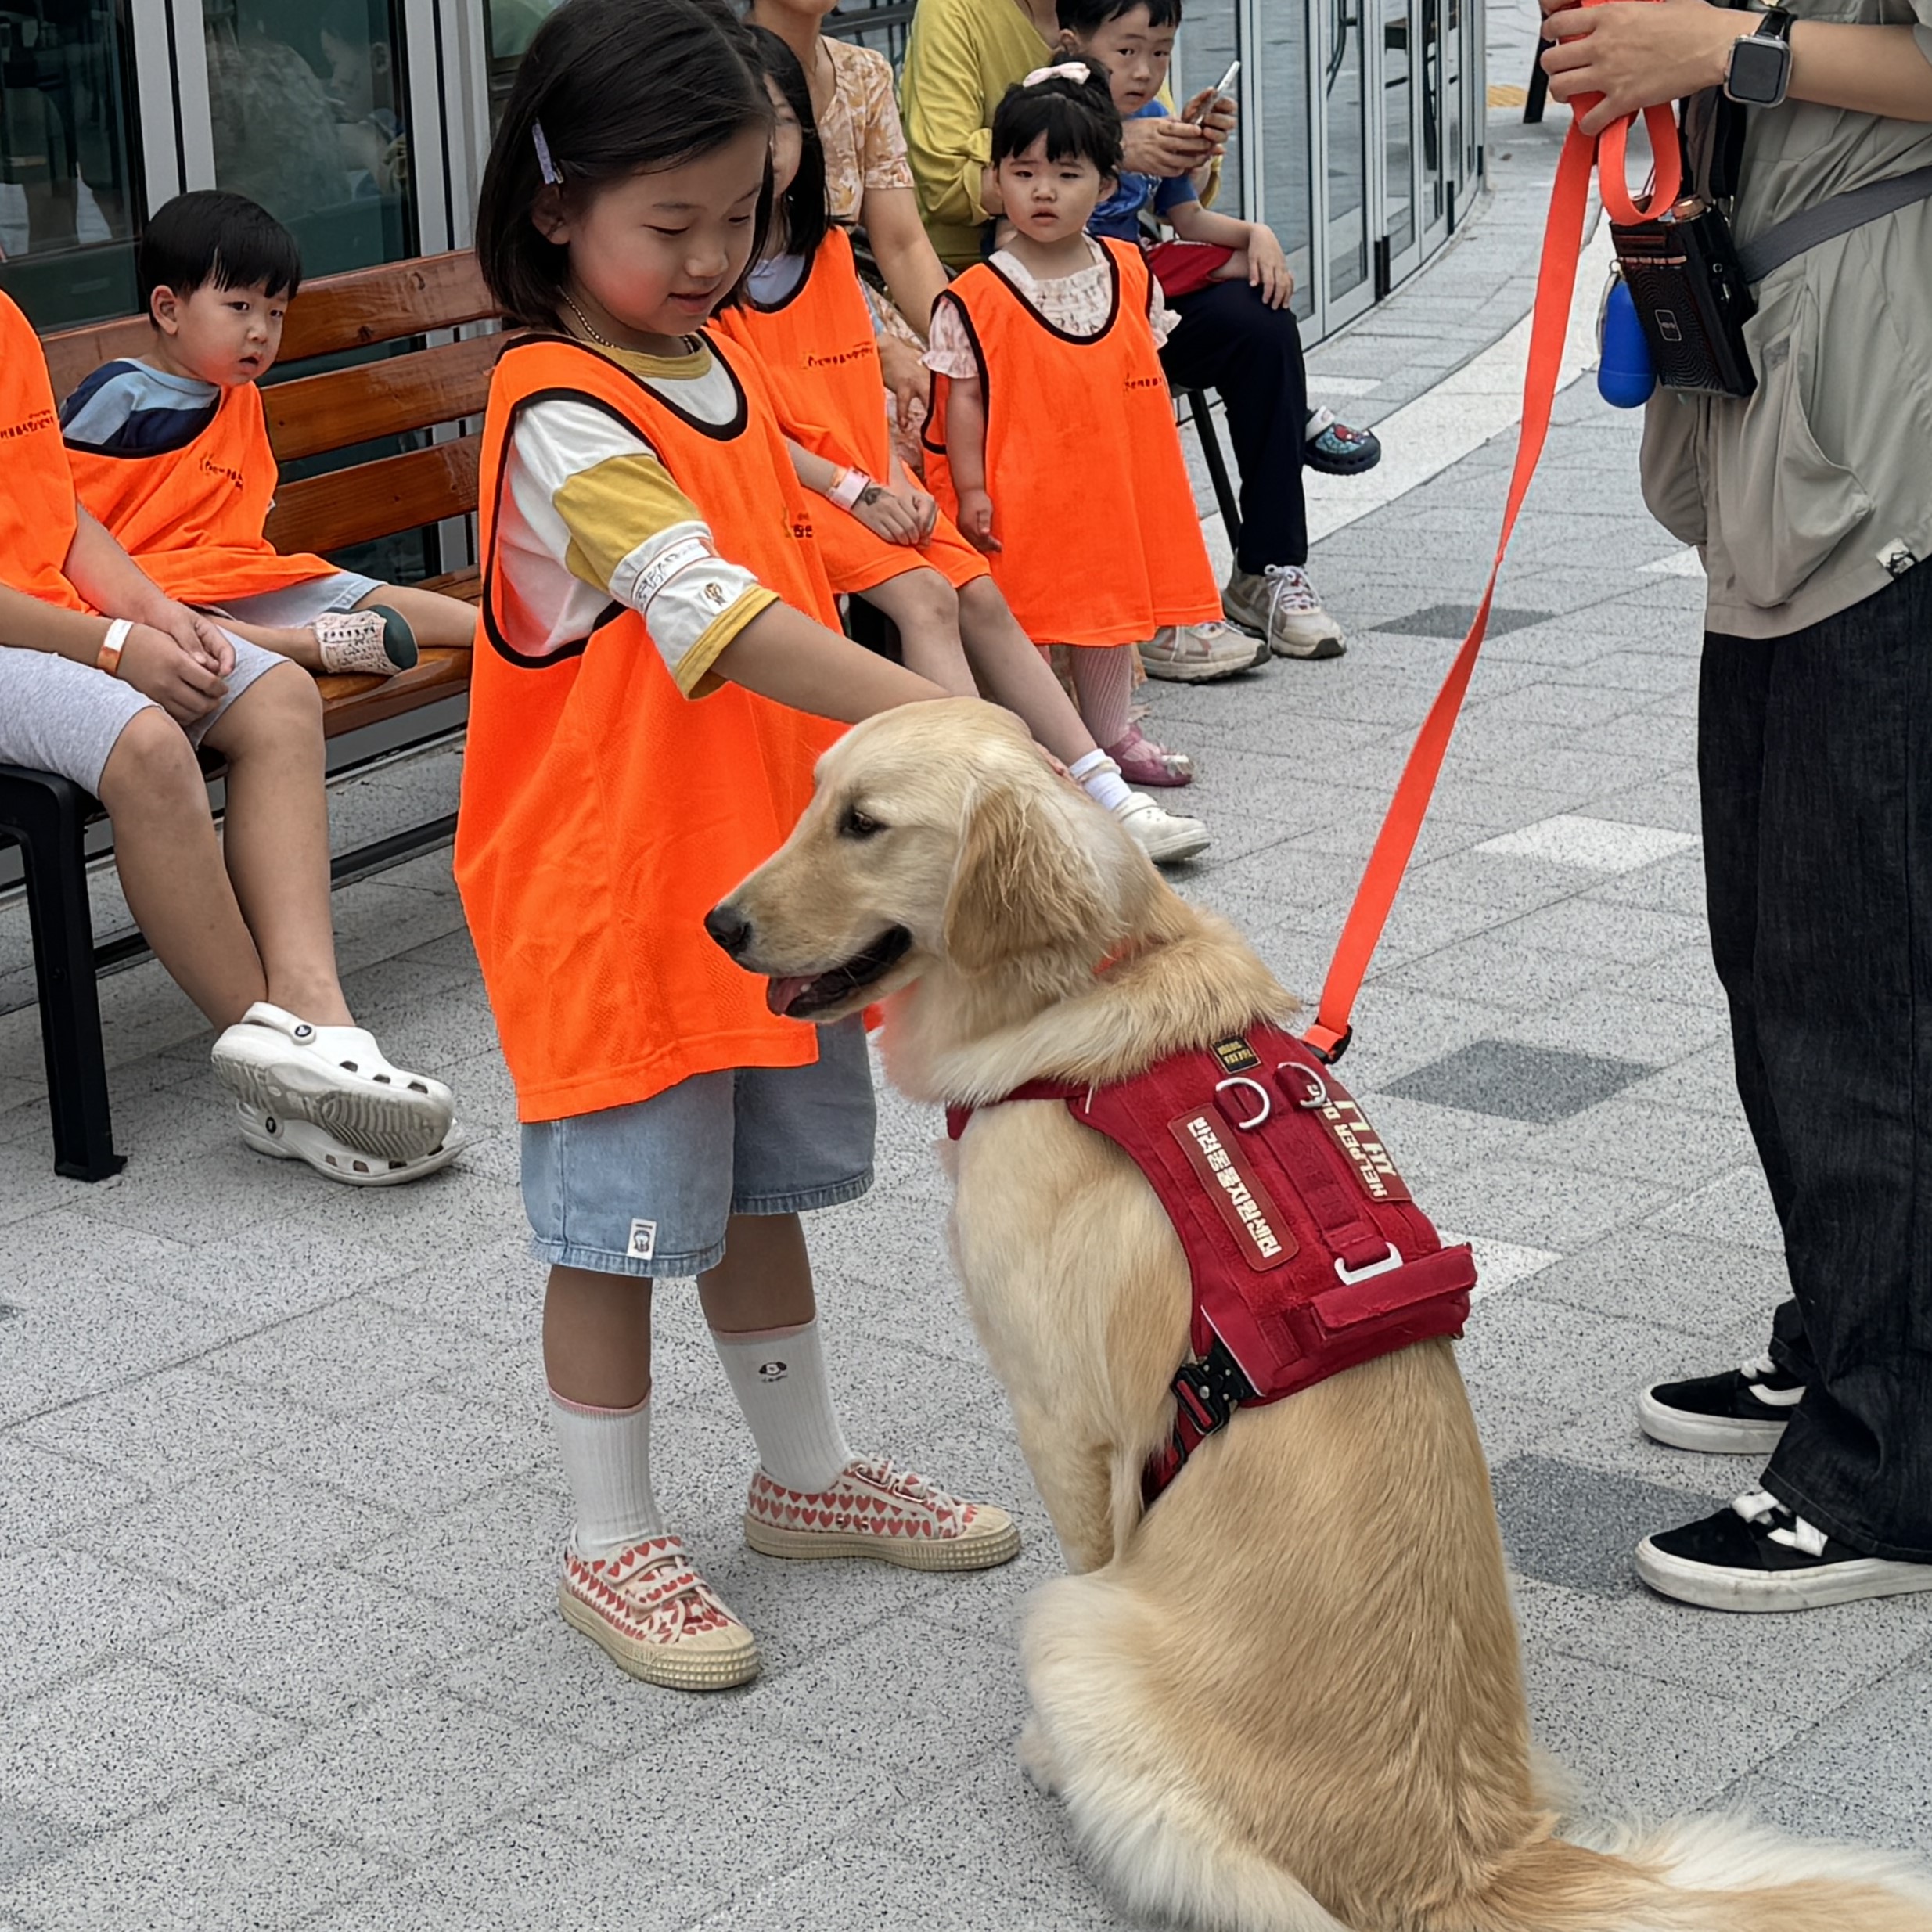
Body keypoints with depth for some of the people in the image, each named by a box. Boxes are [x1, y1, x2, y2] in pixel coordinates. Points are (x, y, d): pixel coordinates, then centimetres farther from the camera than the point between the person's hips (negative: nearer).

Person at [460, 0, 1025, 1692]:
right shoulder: (563, 420, -21)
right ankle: (614, 1543, 19)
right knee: (626, 1224, 4)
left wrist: (859, 798, 18)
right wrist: (940, 723, -42)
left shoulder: (718, 363, 7)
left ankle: (808, 1473, 36)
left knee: (761, 1189, 20)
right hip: (613, 894, -8)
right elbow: (712, 617, -34)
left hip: (766, 875, 8)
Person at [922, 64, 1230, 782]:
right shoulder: (976, 298, -11)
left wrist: (1163, 475, 11)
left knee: (1113, 603, 16)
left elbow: (1147, 382, 11)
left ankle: (1111, 729, 30)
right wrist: (971, 491, -11)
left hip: (1113, 486, 5)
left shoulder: (1130, 277, 3)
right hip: (1019, 495, -5)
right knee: (1019, 619, -1)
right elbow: (963, 400, -8)